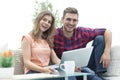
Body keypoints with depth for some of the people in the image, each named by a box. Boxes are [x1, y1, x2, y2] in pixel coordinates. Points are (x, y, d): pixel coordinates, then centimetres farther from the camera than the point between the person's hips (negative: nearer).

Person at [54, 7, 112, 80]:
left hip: (83, 66, 4)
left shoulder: (82, 32, -8)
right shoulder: (55, 35, -14)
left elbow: (108, 32, -6)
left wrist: (107, 53, -18)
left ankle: (99, 74, -12)